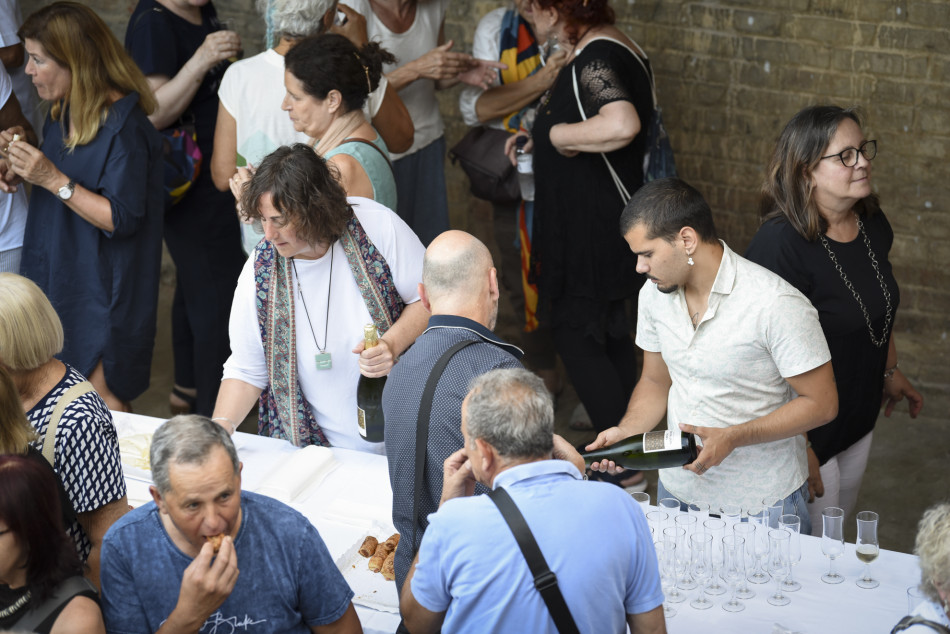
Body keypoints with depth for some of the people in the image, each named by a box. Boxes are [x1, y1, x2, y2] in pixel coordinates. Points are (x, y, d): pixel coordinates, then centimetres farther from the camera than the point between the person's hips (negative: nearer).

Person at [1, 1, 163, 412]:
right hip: (58, 271, 9)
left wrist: (53, 179, -25)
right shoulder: (62, 113, 7)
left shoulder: (123, 127, -21)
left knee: (103, 396, -1)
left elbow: (122, 219, -23)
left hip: (104, 282, -8)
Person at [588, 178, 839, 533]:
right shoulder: (655, 293, -1)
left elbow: (821, 403, -17)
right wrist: (626, 431, -8)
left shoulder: (776, 304, -22)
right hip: (678, 490, 6)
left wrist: (731, 438, -26)